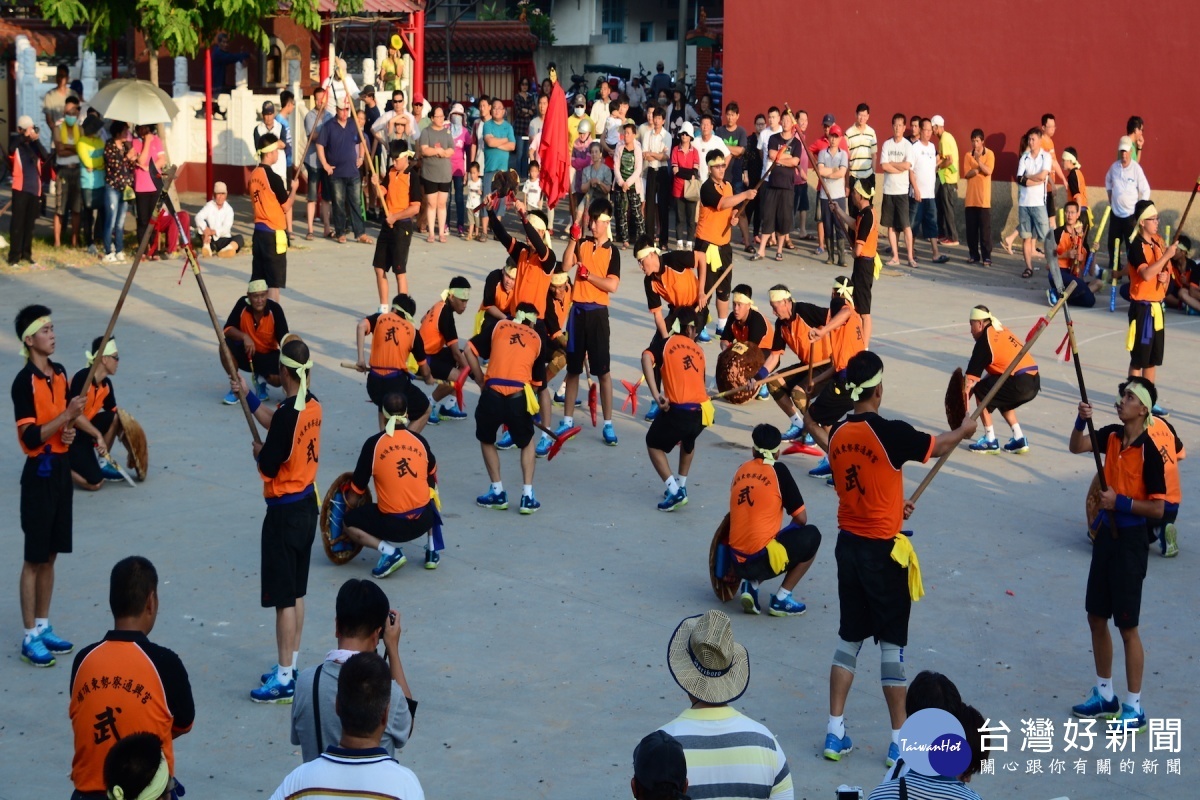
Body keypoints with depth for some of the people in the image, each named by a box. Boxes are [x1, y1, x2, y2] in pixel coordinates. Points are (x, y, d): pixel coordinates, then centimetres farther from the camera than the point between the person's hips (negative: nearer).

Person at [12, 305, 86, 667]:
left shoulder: (60, 373, 8)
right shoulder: (24, 382, -16)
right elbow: (30, 437, -21)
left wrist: (70, 431, 0)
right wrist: (66, 416, -27)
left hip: (61, 468, 7)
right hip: (39, 473, -7)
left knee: (50, 556, 14)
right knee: (34, 558, -1)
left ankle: (44, 627, 24)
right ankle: (30, 637, 5)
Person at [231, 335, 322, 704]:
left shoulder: (288, 412, -24)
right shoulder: (312, 404, 3)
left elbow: (268, 467, -19)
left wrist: (258, 452, 2)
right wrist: (247, 395, 24)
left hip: (285, 511, -9)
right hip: (307, 505, 9)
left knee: (283, 598, -3)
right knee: (296, 593, 18)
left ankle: (284, 680, 2)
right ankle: (290, 666, 28)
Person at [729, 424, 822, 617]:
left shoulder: (740, 471, 11)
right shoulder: (778, 471, -5)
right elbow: (801, 519, -3)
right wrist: (790, 528, 20)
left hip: (737, 562, 6)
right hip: (762, 560, -6)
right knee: (811, 536, 17)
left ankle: (751, 585, 10)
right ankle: (781, 599, 10)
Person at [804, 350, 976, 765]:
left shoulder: (837, 434, 1)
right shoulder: (890, 433, -18)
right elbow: (938, 445, -1)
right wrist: (964, 430, 21)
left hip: (848, 545, 6)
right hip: (883, 551, -6)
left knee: (849, 638, 14)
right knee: (892, 644, 4)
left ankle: (834, 732, 16)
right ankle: (899, 741, 11)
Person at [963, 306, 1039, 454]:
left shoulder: (985, 341, -4)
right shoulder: (1001, 332, 20)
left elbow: (970, 380, -6)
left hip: (1020, 384, -9)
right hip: (1034, 382, 9)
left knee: (980, 391, 5)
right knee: (999, 398, 30)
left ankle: (990, 440, 6)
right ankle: (1019, 440, 25)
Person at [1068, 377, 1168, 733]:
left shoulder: (1149, 451, -18)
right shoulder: (1112, 436, 2)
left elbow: (1157, 508, -17)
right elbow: (1076, 447, -6)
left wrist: (1120, 502, -22)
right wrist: (1081, 420, -22)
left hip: (1131, 541, -7)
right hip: (1106, 534, 7)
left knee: (1127, 626, 0)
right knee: (1096, 618, 15)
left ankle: (1134, 708, 10)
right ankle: (1104, 695, 30)